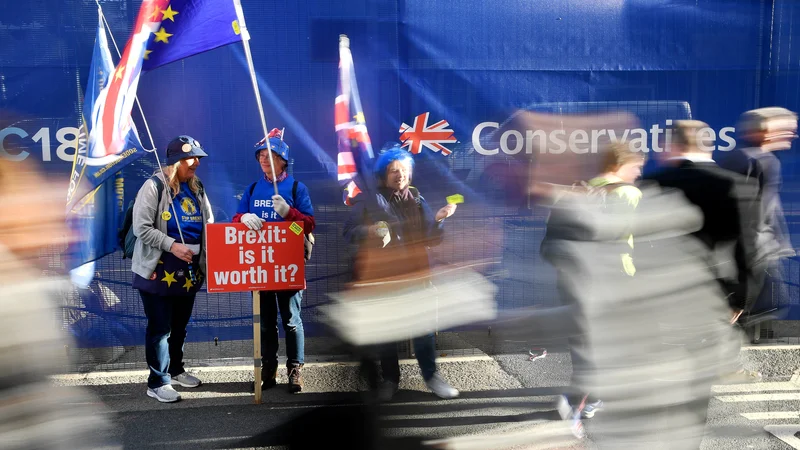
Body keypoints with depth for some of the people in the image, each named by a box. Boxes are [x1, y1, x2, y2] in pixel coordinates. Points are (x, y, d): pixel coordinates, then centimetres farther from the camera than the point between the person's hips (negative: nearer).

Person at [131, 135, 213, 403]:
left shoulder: (197, 189, 8)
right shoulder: (154, 187, -12)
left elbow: (208, 224, 15)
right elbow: (141, 228, -17)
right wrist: (172, 245, -23)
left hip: (190, 270, 6)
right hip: (159, 271, -6)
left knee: (180, 325, 18)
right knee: (160, 328, 0)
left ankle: (175, 370, 35)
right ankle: (158, 382, 10)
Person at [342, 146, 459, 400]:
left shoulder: (417, 200, 10)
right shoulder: (367, 200, 2)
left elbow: (431, 239, 8)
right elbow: (349, 233, -3)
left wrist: (438, 219, -12)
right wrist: (370, 231, -23)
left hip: (414, 273, 2)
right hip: (381, 276, -2)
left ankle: (431, 375, 11)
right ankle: (390, 379, 18)